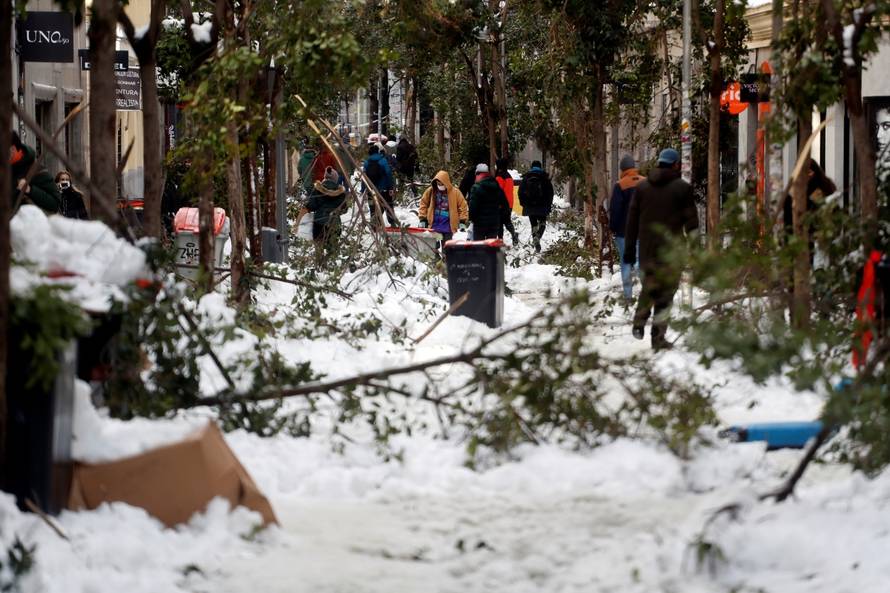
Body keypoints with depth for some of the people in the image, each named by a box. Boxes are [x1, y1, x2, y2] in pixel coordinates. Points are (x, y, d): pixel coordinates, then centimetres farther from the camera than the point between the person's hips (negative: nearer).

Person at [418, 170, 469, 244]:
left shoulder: (455, 192, -7)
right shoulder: (430, 191, -2)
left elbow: (463, 206, 0)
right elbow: (424, 204, 8)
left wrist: (462, 222, -4)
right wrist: (423, 219, 4)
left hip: (448, 227, -1)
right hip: (434, 226, 2)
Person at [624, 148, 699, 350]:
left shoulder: (642, 186, 8)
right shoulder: (682, 188, -3)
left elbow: (632, 220, 10)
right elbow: (691, 221, -2)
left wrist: (629, 249, 14)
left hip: (647, 250, 4)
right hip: (670, 250, -4)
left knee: (649, 285, 22)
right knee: (666, 289, 0)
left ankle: (639, 322, 7)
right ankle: (658, 337, -2)